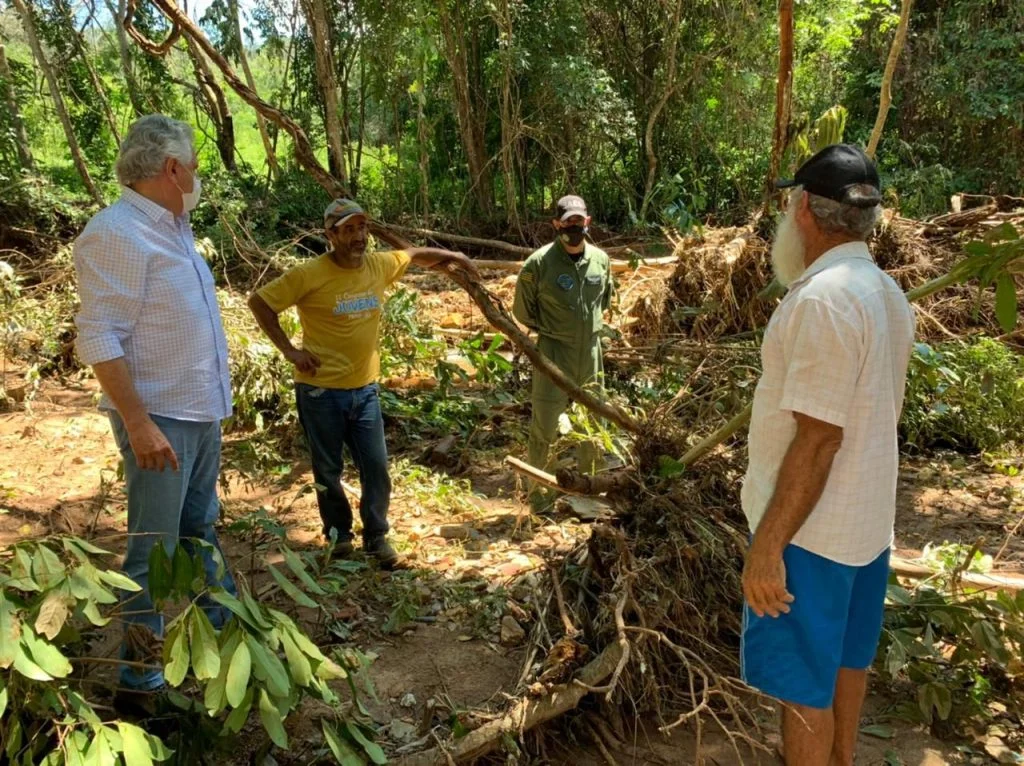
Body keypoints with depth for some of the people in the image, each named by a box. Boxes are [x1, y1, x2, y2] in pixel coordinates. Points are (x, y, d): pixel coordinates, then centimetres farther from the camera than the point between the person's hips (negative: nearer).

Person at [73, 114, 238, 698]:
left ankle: (224, 628, 38)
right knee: (154, 548, 1)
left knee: (201, 529, 22)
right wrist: (138, 422, -24)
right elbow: (100, 338, -21)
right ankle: (143, 671, 16)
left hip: (202, 412, 9)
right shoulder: (117, 234, -18)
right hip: (160, 419, -9)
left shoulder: (172, 229, 10)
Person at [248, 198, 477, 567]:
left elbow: (413, 255, 21)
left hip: (365, 388, 4)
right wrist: (289, 350, -11)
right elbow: (259, 302, -8)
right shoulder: (310, 274, -15)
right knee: (328, 470, 10)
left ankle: (376, 537, 21)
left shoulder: (380, 265, 0)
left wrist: (452, 256, 15)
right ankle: (338, 534, 29)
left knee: (376, 467, 6)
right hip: (321, 391, -4)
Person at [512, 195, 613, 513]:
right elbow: (522, 309, -3)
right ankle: (537, 489, 17)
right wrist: (547, 330, 4)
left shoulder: (600, 259, -1)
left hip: (590, 352, 5)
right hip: (553, 354, -5)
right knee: (544, 424, 0)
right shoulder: (539, 263, -16)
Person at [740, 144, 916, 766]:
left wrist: (768, 544, -21)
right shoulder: (887, 293, 6)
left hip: (813, 527, -9)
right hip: (868, 516, 9)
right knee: (846, 659, 23)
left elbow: (818, 438, -26)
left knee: (804, 684, 4)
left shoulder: (823, 299, -23)